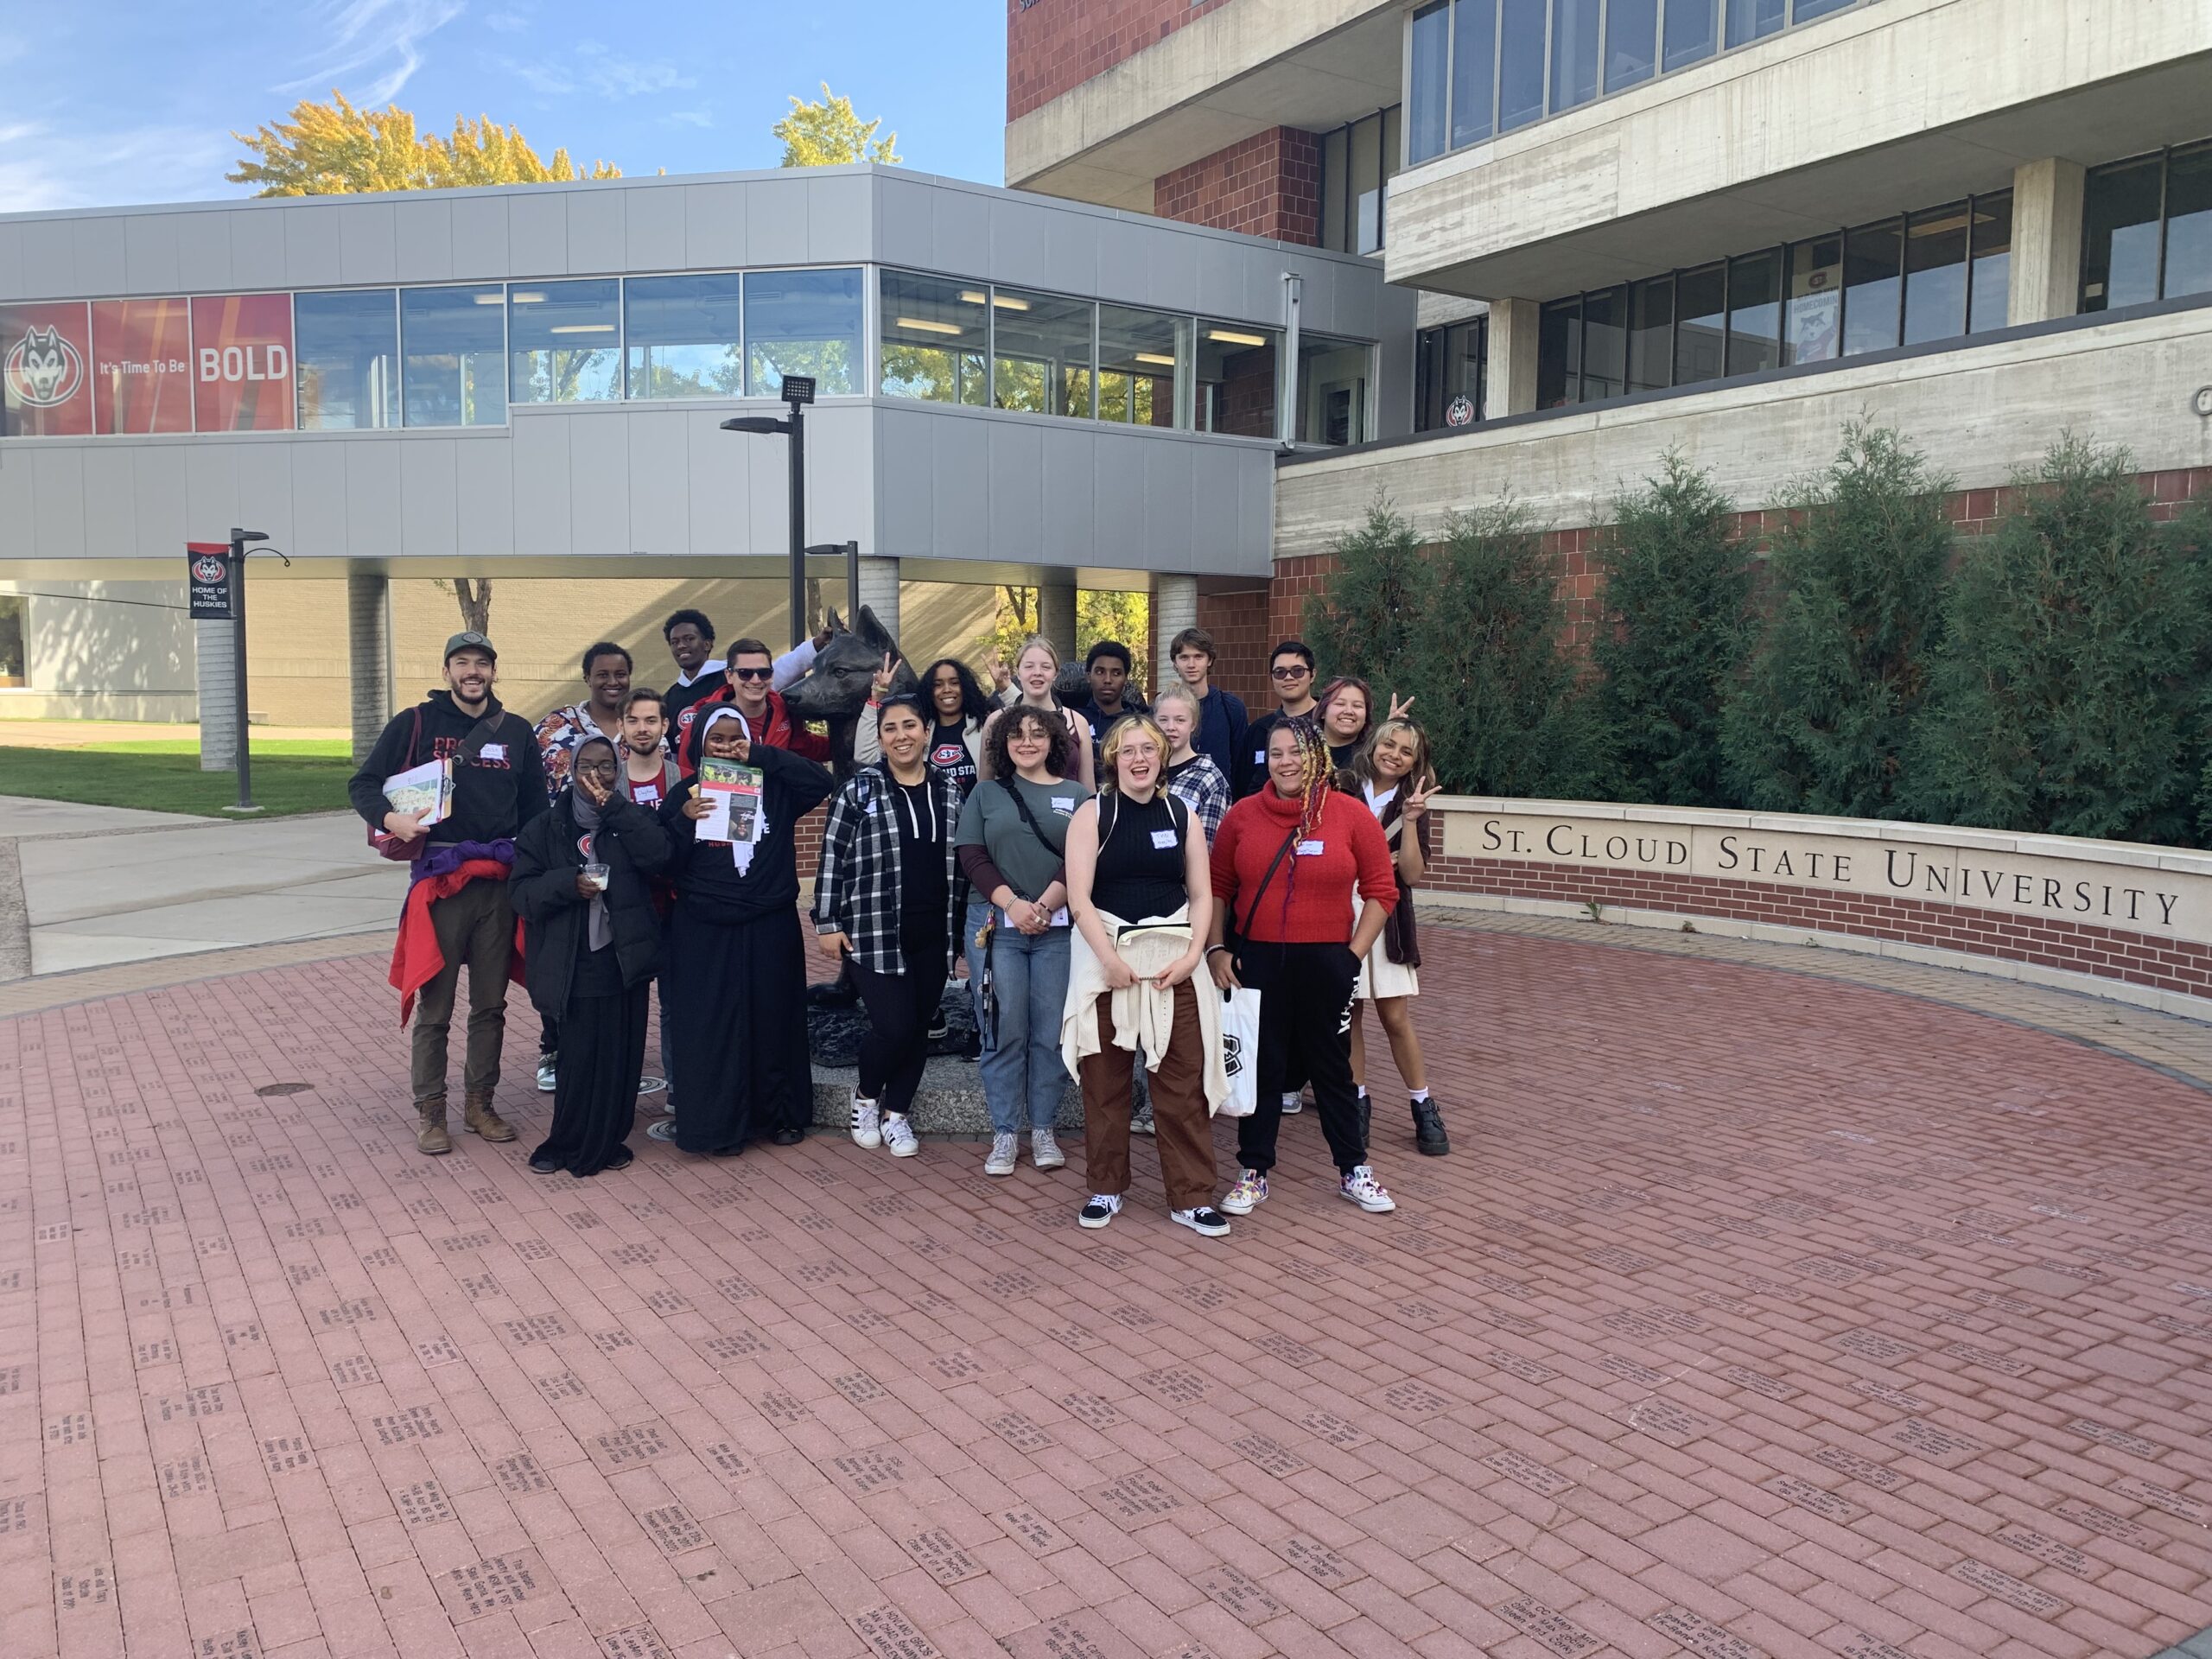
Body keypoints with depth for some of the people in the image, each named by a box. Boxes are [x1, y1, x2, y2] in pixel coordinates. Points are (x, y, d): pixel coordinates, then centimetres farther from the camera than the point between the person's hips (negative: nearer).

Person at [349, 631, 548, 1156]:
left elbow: (534, 808, 14)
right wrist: (390, 819, -19)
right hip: (439, 879, -3)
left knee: (491, 1004, 10)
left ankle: (480, 1104, 23)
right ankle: (430, 1112, 13)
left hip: (499, 882, 3)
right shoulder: (416, 723, 0)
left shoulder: (516, 732, 10)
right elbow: (363, 785, 1)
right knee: (434, 1005, 1)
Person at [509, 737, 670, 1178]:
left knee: (619, 1056, 6)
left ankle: (609, 1141, 21)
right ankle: (567, 1143, 18)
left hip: (623, 960, 1)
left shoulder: (633, 820, 7)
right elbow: (523, 893, -1)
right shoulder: (545, 828, 5)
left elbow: (657, 855, -14)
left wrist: (613, 806, -15)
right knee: (578, 1059, 1)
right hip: (572, 966, -1)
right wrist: (569, 883, -18)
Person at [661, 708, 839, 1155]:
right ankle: (717, 1126, 10)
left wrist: (761, 756, -16)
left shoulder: (773, 788, 3)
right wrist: (683, 822, -18)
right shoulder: (685, 793, 5)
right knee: (712, 1026, 1)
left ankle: (782, 1114, 22)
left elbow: (823, 782, -13)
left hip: (770, 929, 0)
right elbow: (663, 862, 0)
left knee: (773, 1019, 8)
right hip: (705, 933, 0)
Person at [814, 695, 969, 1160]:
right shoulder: (859, 789, -4)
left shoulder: (949, 791, 7)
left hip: (934, 933, 4)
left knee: (919, 1026, 8)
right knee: (893, 1026, -9)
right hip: (876, 931, -4)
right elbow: (832, 858, -3)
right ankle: (866, 1097, 20)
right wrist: (827, 923, -6)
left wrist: (963, 924, 12)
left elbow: (960, 862, 13)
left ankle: (896, 1113, 26)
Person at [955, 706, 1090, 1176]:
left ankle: (1043, 1130, 13)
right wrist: (1012, 904, -11)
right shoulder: (985, 794, 11)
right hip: (996, 925, 0)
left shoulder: (1077, 796, 9)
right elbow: (972, 857, 2)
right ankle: (1005, 1134, 9)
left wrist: (1045, 906, -14)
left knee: (1051, 1033, 1)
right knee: (1003, 1032, 0)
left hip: (1059, 927, 0)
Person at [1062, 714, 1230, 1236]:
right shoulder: (1093, 815, 0)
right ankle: (1106, 1189, 21)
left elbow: (1201, 895, 8)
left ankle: (1191, 1197, 10)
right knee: (1104, 1080, 6)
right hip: (1106, 958, -1)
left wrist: (1192, 954, -7)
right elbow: (1079, 897, -7)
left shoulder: (1182, 816, 8)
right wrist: (1110, 959, -16)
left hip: (1173, 961, 2)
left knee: (1183, 1082, 1)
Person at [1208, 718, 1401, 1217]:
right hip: (1257, 960, 1)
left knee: (1332, 1066, 11)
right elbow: (1218, 889, 7)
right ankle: (1254, 1173, 23)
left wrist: (1354, 953, -6)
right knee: (1260, 1066, 10)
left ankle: (1354, 1170, 27)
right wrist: (1215, 949, -1)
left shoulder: (1352, 815, -4)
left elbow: (1381, 891, -1)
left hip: (1327, 963, -1)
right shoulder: (1242, 815, 0)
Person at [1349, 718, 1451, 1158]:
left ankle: (1424, 1108, 12)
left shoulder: (1412, 804, 4)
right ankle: (1357, 1099, 18)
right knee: (1347, 1012, 5)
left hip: (1386, 919, 0)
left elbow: (1411, 874, -7)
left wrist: (1409, 820, -15)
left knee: (1395, 1017, -1)